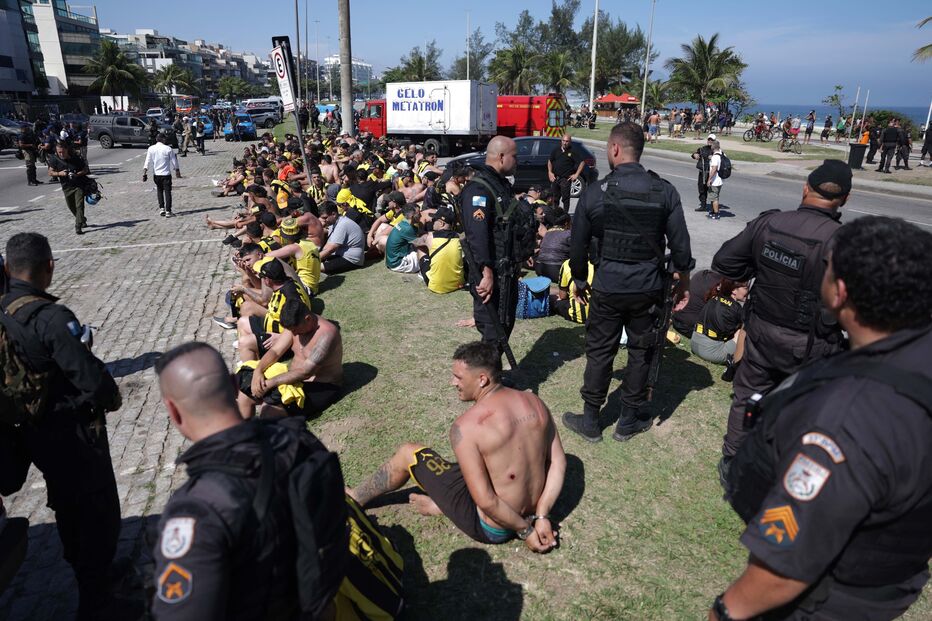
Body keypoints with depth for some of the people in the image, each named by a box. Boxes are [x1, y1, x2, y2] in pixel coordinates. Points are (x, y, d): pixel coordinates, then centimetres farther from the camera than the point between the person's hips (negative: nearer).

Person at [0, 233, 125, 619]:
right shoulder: (52, 318, -27)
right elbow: (90, 376, -28)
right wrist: (111, 397, -7)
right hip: (73, 433, -8)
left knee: (67, 505, 27)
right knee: (99, 513, 8)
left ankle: (87, 571, 48)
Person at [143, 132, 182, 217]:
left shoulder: (151, 149, 1)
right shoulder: (168, 149, -8)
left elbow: (147, 162, -1)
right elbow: (174, 162, -2)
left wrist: (144, 173, 1)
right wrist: (177, 172, 10)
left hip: (156, 174, 4)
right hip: (166, 174, -3)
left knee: (159, 191, 20)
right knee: (167, 192, 1)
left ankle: (161, 208, 17)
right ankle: (168, 211, -3)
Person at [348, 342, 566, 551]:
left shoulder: (466, 426, -26)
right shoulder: (535, 402, -7)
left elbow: (486, 502, -26)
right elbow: (558, 462, -3)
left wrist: (525, 530, -12)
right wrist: (541, 516, -4)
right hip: (531, 511, 6)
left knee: (407, 454, 8)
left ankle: (353, 498, 30)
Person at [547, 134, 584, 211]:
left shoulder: (572, 152, -5)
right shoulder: (556, 150, 7)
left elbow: (582, 162, -6)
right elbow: (550, 161, 17)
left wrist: (576, 174, -10)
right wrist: (550, 172, 5)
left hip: (566, 179, -5)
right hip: (555, 178, 5)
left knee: (565, 198, -2)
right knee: (554, 197, 13)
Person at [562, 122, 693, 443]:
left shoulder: (594, 193, -9)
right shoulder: (665, 192, -5)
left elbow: (578, 246, -2)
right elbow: (680, 245, -2)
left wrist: (579, 282, 13)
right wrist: (683, 283, 12)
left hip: (607, 288, -1)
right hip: (648, 288, 1)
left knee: (599, 353, 11)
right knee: (641, 352, 15)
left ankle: (590, 422, 23)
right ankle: (629, 420, 28)